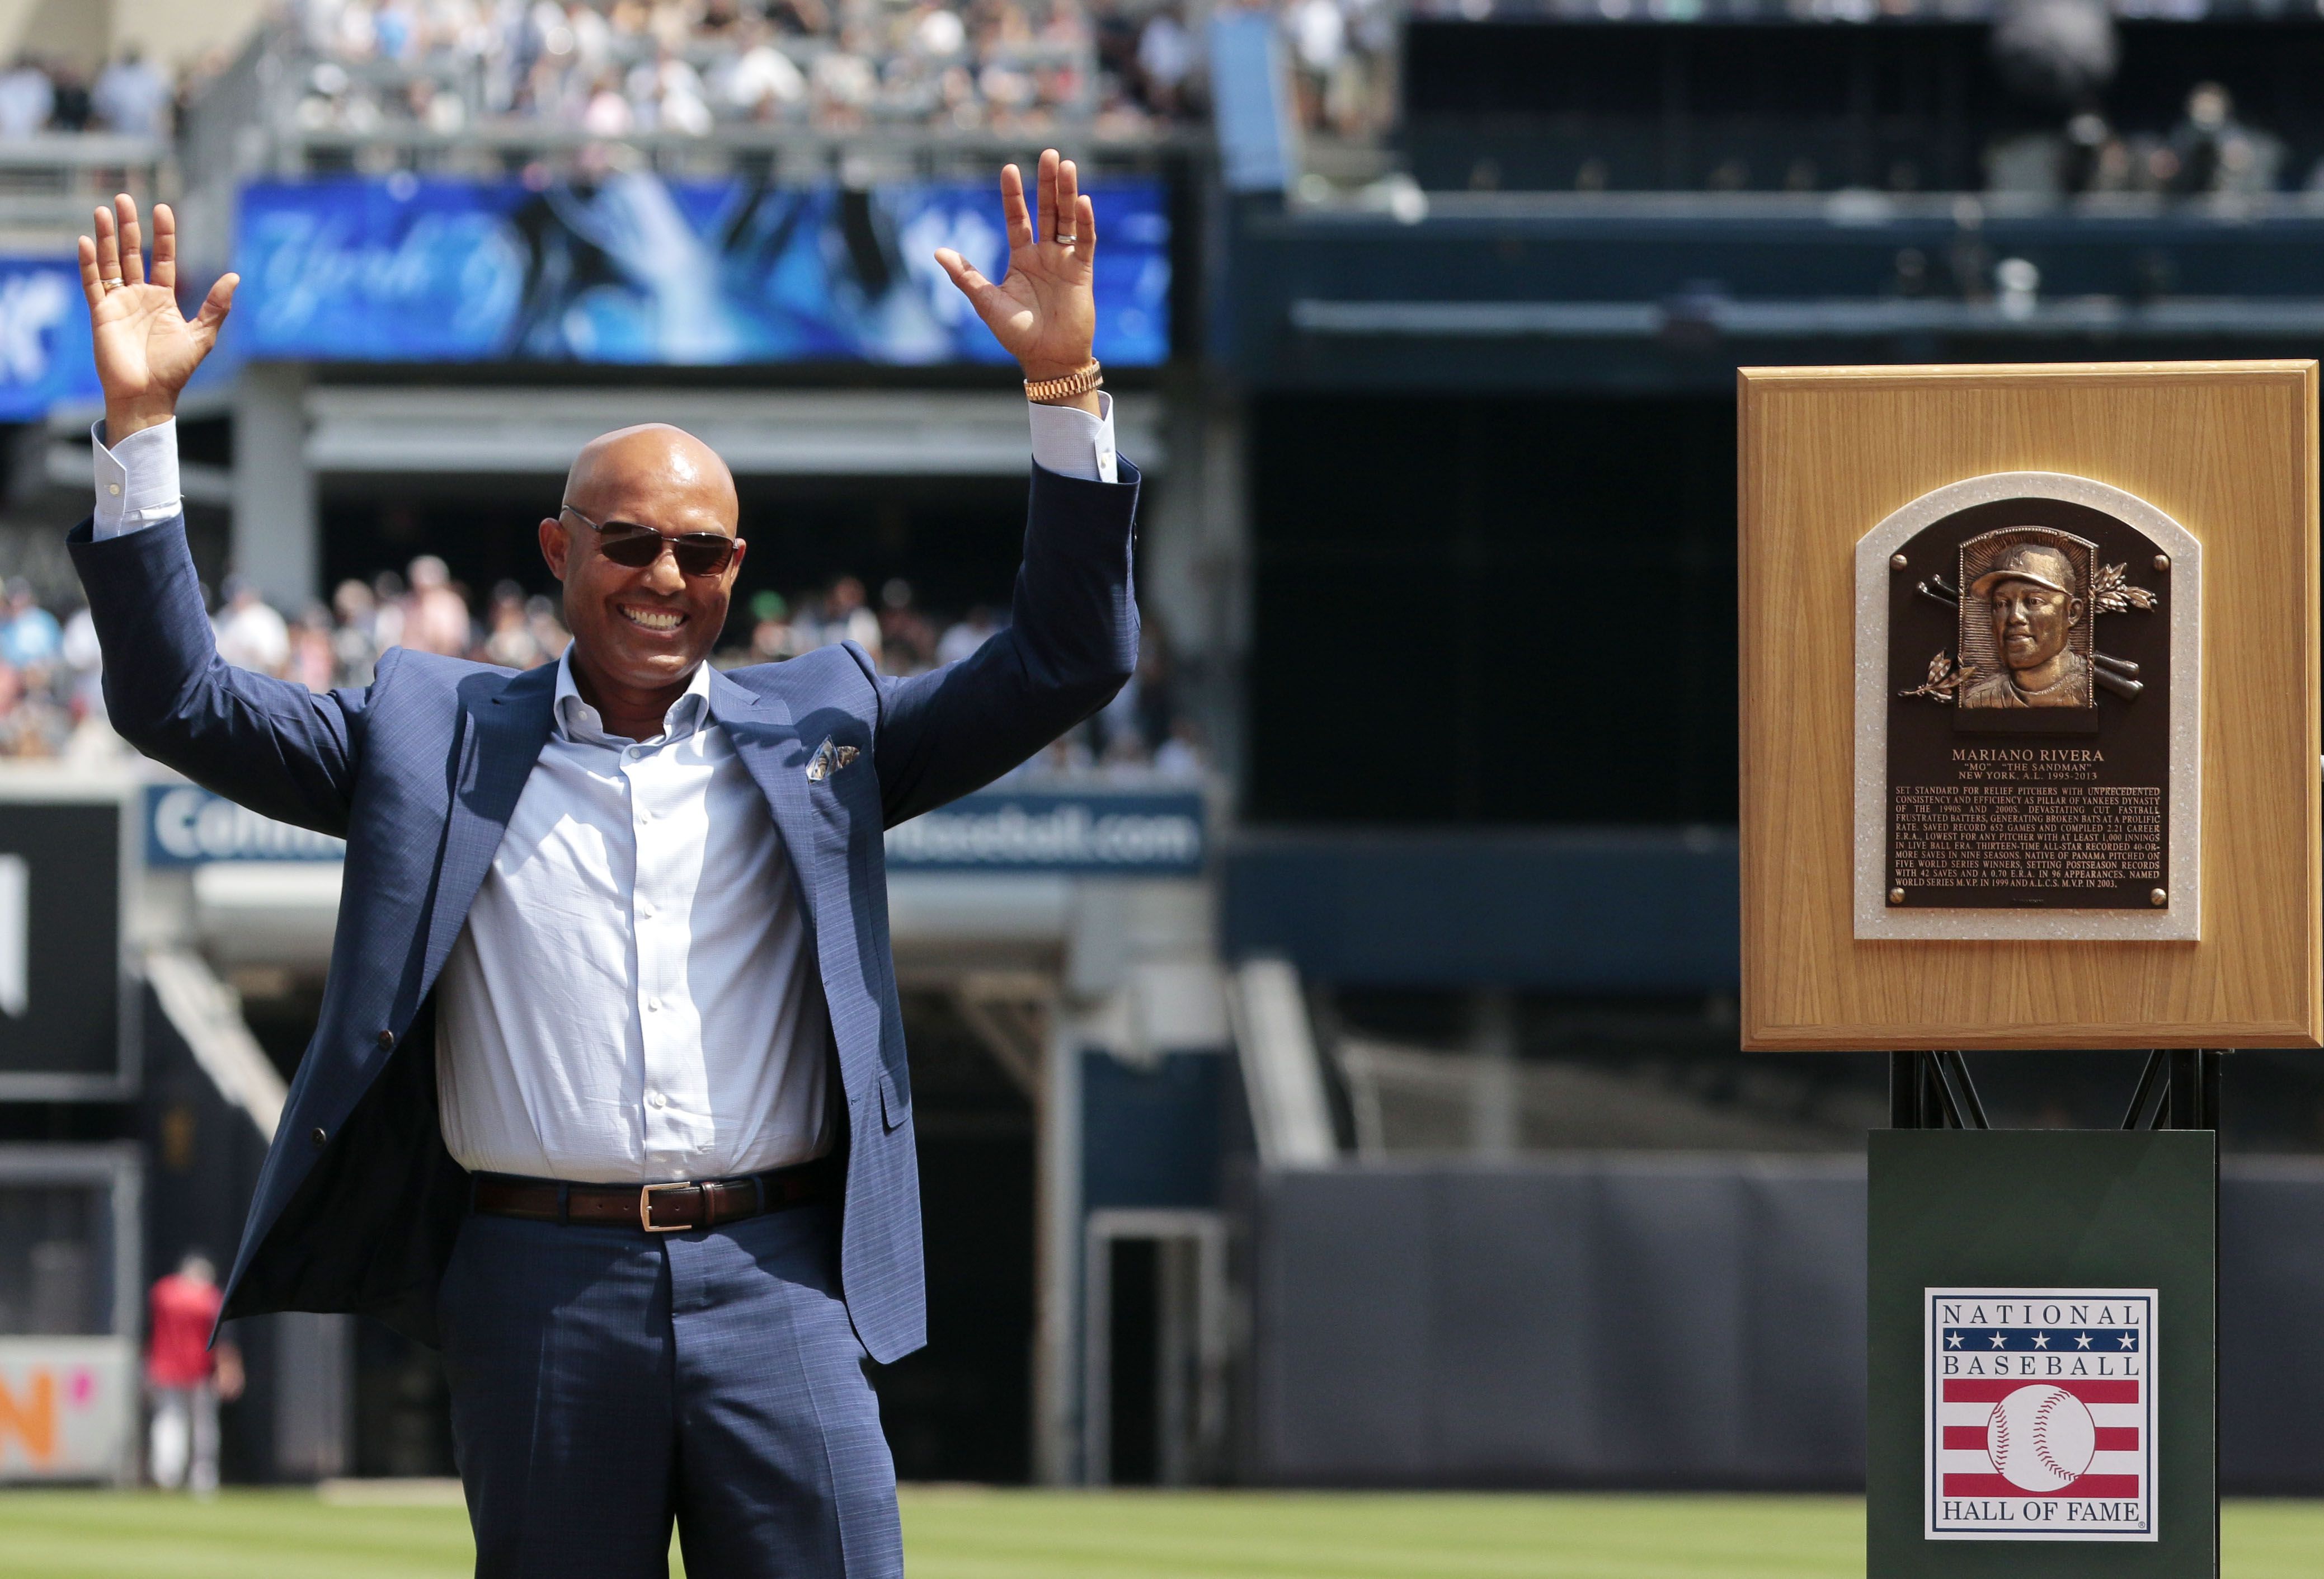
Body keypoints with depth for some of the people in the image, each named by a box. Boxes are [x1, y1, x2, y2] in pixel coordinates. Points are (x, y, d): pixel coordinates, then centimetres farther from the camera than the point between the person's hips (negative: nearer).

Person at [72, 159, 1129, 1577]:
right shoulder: (436, 738, 12)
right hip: (542, 1290, 0)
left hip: (777, 1287, 0)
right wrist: (142, 425, 0)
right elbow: (181, 704, 9)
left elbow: (1066, 663, 9)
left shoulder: (817, 728, 14)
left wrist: (1067, 387, -1)